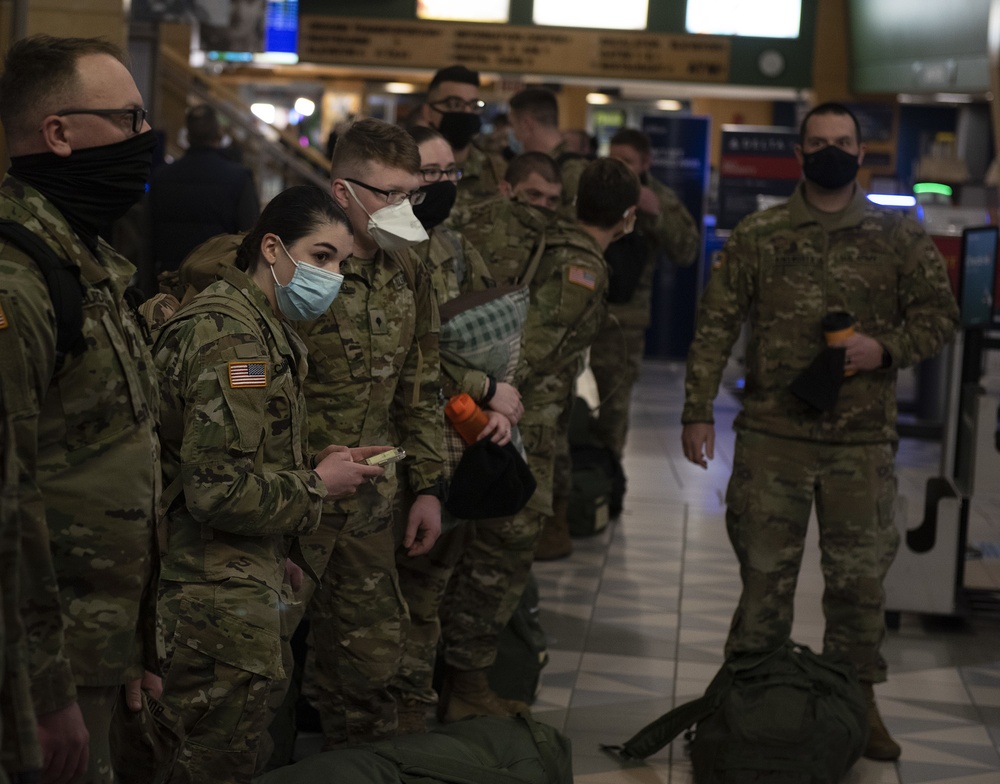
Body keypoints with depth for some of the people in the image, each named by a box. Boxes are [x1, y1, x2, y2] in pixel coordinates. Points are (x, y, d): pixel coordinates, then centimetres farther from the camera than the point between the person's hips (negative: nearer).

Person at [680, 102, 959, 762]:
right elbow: (717, 327, 3)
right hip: (772, 434, 0)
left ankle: (857, 699, 19)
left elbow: (939, 313, 5)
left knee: (860, 575, 5)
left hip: (862, 441, 0)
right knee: (765, 568, 7)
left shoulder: (899, 237, 3)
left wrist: (887, 349, -13)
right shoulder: (758, 236, 3)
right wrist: (698, 409, -3)